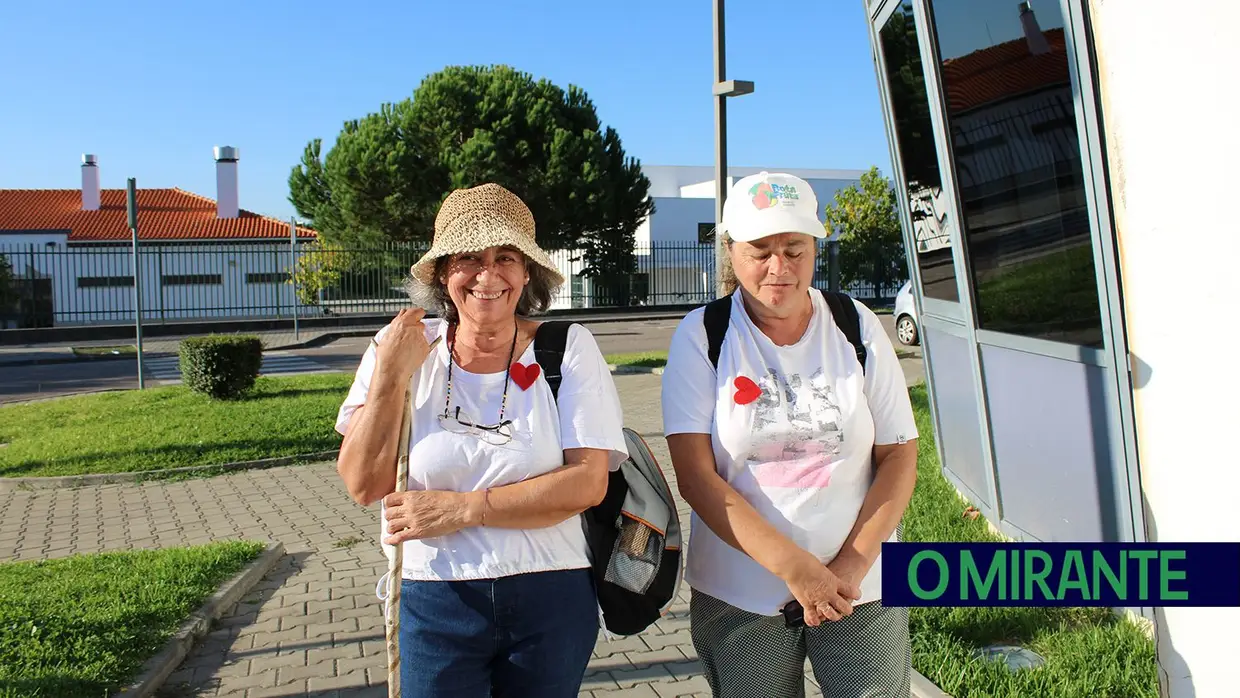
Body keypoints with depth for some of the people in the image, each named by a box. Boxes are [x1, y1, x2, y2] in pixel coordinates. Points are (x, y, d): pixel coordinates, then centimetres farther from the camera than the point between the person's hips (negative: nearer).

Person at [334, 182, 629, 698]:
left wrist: (461, 508, -17)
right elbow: (364, 485, -6)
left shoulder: (568, 348, -6)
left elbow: (588, 482, -14)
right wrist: (391, 377, -17)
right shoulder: (398, 349, -1)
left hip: (551, 601, 0)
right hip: (434, 603, 0)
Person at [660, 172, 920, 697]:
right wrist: (792, 566, -19)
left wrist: (852, 564, -12)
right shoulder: (700, 337, -6)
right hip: (738, 596, -1)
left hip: (861, 592, 1)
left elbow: (899, 457, 0)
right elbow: (695, 475, -12)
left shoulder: (856, 326, -1)